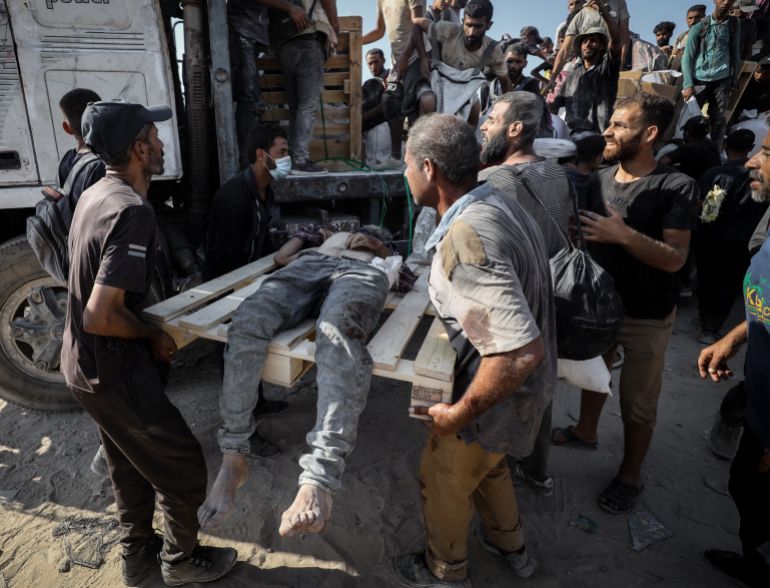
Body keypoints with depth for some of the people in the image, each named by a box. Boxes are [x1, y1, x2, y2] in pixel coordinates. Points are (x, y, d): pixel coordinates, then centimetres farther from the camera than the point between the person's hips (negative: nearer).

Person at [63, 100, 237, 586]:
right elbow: (101, 317, -31)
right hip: (112, 367, -9)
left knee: (132, 463, 25)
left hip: (85, 362, 10)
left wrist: (147, 331, 14)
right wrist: (153, 335, -14)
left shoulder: (95, 194, 4)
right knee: (183, 466, 9)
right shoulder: (134, 210, -27)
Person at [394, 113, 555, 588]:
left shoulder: (464, 240, -34)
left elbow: (522, 351, -39)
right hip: (527, 386, 8)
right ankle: (511, 547, 56)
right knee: (487, 465, 31)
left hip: (499, 395, -8)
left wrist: (459, 413, -27)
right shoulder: (498, 202, -4)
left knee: (444, 481, 18)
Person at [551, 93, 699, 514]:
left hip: (646, 317, -5)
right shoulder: (601, 179, -1)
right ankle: (586, 432, 49)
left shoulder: (676, 187, -18)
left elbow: (675, 258, -23)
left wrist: (623, 235, -35)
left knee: (638, 405, 9)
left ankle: (630, 476, 30)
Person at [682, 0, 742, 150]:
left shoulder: (734, 24, 8)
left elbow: (735, 53, 13)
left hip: (722, 80, 2)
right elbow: (687, 57, -2)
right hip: (699, 80, -2)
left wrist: (734, 79, 9)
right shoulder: (699, 27, -1)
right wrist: (688, 84, -11)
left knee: (717, 119, 2)